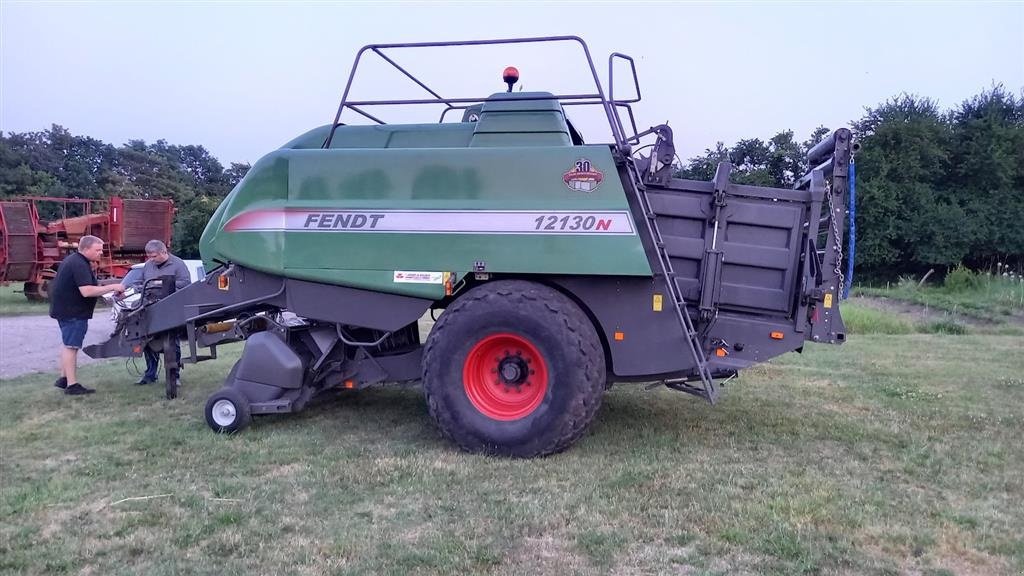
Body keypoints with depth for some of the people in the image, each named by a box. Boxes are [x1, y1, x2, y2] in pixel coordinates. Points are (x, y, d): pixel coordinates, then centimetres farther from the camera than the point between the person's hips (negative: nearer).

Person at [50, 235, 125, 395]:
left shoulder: (73, 260, 12)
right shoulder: (79, 264, -21)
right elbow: (87, 291, -30)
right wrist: (112, 287, -26)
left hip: (65, 309, 11)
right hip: (73, 312, -11)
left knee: (69, 345, 19)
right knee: (71, 346, -7)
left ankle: (64, 378, 27)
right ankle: (72, 385, -4)